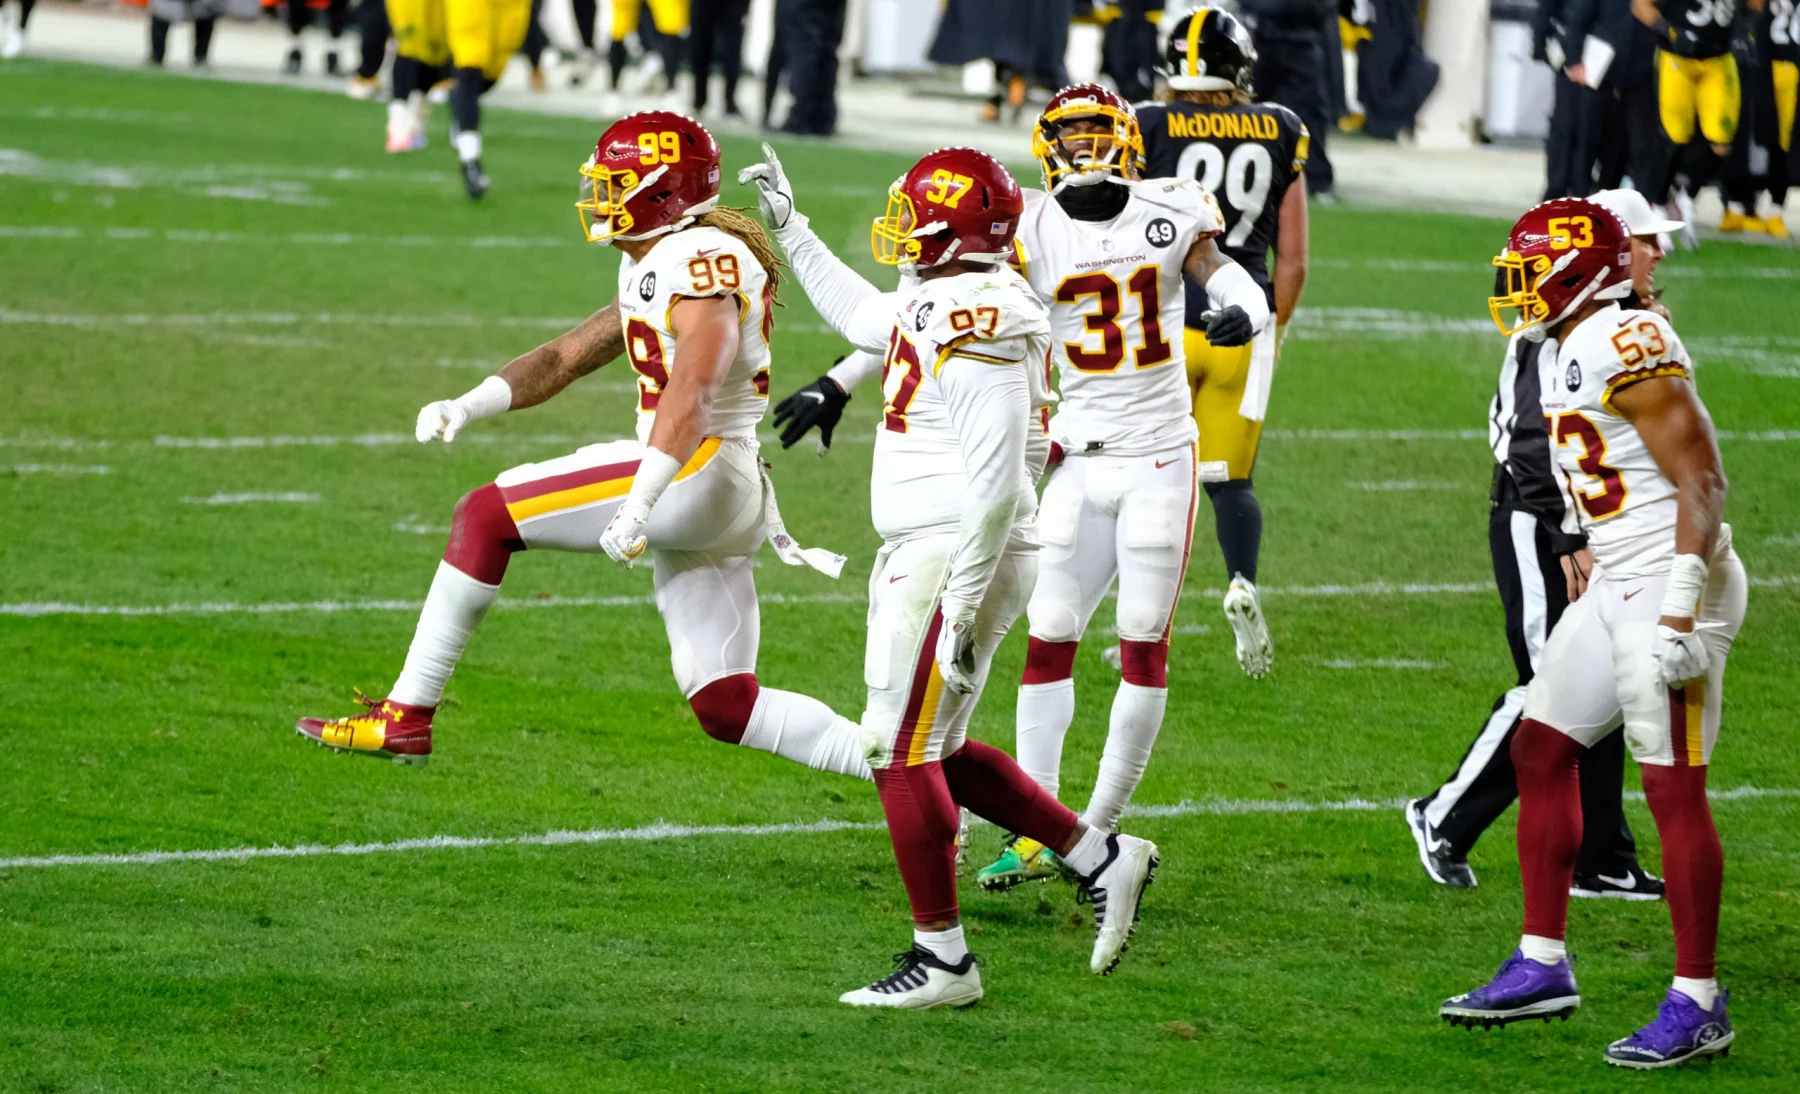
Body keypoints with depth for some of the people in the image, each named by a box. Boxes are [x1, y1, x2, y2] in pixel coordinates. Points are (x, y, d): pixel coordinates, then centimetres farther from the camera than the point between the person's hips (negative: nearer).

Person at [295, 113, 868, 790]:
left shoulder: (703, 260, -12)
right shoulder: (649, 268, 20)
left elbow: (690, 396, -25)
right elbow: (567, 358, 24)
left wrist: (638, 506, -34)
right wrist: (467, 407, 8)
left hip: (701, 474, -10)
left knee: (485, 517, -8)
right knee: (728, 710, 8)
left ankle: (405, 719, -7)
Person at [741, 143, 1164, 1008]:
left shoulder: (982, 327, -21)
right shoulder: (934, 304, 9)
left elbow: (995, 486, -24)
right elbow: (860, 316, 33)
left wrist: (960, 607, -24)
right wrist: (790, 229, 35)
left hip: (957, 558, -10)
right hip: (919, 555, 10)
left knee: (902, 752, -4)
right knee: (934, 750, 15)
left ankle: (941, 959, 4)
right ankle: (1101, 860, 20)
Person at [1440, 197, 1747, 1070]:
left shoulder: (1631, 349, -17)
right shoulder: (1567, 352, 13)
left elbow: (1701, 483, -20)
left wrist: (1679, 618, -23)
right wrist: (1592, 567, 24)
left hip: (1670, 587, -10)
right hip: (1614, 589, 10)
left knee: (1673, 787, -7)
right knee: (1541, 753, 13)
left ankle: (1698, 1005, -1)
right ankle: (1542, 967, 21)